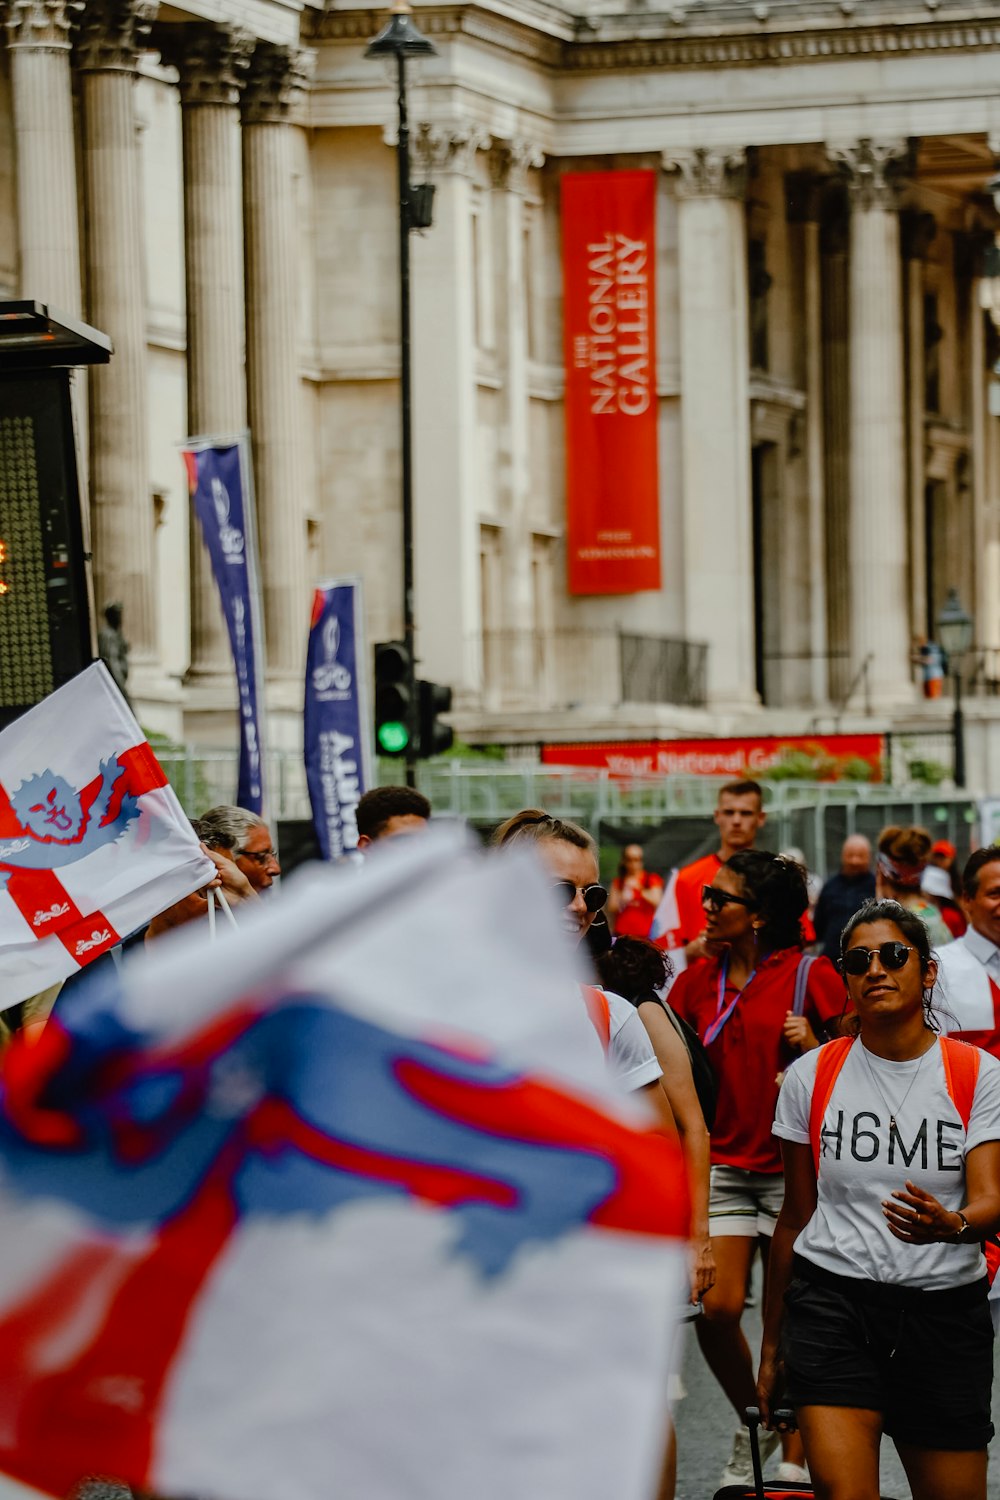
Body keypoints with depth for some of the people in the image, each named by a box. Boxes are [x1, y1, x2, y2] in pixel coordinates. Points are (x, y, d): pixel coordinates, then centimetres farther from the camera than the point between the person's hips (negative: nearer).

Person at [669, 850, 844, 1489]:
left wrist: (814, 1049, -18)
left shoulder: (809, 975, -5)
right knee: (717, 1310, -7)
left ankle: (795, 1460, 8)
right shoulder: (698, 982, 8)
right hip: (726, 1165, 3)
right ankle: (753, 1423, 18)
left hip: (795, 1168, -3)